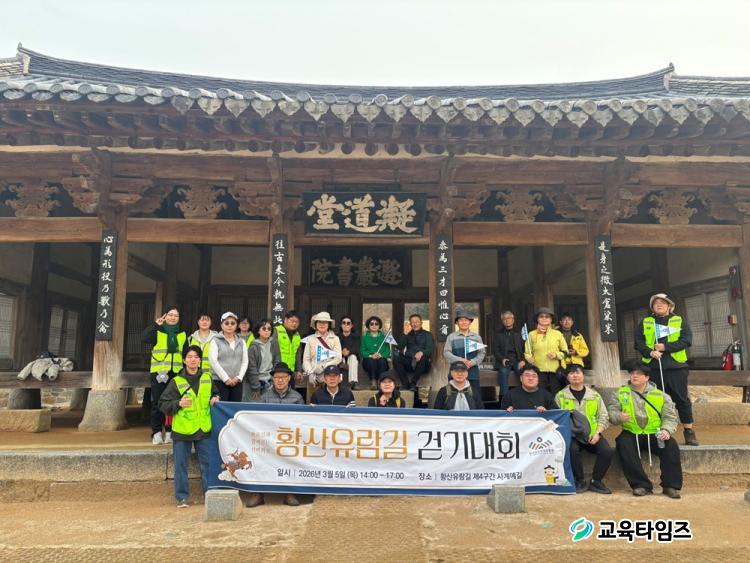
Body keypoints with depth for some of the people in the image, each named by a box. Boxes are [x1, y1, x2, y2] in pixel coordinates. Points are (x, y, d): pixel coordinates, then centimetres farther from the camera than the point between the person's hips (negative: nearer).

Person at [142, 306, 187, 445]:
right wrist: (155, 325, -20)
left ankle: (169, 432, 13)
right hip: (159, 372, -2)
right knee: (157, 403, 0)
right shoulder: (158, 331, 4)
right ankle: (156, 433, 8)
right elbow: (145, 338, -16)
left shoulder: (182, 334, 14)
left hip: (176, 373, 2)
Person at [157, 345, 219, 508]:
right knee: (181, 465, 7)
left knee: (207, 463, 9)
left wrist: (215, 398, 2)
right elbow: (163, 404, -3)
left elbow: (215, 393, 23)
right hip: (182, 430, -2)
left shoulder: (207, 378, 6)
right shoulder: (176, 381, -4)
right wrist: (178, 404, -17)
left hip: (203, 429, 2)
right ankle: (182, 497, 20)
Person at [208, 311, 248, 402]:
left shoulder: (241, 342, 13)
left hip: (236, 382, 4)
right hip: (219, 381, -3)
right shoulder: (215, 341, 2)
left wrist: (239, 377, -5)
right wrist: (226, 378, -11)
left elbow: (245, 362, 9)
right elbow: (213, 362, -7)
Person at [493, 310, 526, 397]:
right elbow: (495, 350, 9)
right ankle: (504, 398, -32)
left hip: (517, 360, 1)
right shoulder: (499, 334, 17)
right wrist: (502, 359, -10)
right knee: (504, 371, -33)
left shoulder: (519, 333, 19)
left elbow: (524, 348, 10)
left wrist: (523, 360, -8)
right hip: (505, 361, -1)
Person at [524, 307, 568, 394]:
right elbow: (527, 353, 9)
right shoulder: (532, 334, 8)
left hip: (555, 371, 1)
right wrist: (529, 358, -12)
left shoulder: (558, 334, 11)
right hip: (539, 371, -1)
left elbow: (565, 352, 14)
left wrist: (556, 355, -5)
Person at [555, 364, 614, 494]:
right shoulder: (561, 396, 10)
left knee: (608, 451, -24)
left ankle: (596, 481, -3)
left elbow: (603, 417, 12)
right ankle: (580, 481, -11)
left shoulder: (594, 395, 16)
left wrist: (597, 433, -5)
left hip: (592, 434, 2)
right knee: (572, 449, -34)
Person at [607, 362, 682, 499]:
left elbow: (670, 417, 5)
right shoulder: (621, 393, 9)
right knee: (623, 444, -31)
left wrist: (667, 430, -15)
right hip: (631, 434, 0)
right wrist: (619, 416, -20)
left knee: (671, 445, -27)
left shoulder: (661, 395, 9)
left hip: (655, 435, 0)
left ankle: (670, 486, -16)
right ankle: (641, 485, -25)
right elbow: (611, 411, 4)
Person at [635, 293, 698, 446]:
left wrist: (666, 347, -14)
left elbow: (687, 340, -4)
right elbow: (638, 342, 4)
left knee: (682, 399, 3)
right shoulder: (645, 323, 12)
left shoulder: (679, 321, 10)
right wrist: (649, 352, -15)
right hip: (654, 367, 1)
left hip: (676, 366, -1)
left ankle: (689, 432, 13)